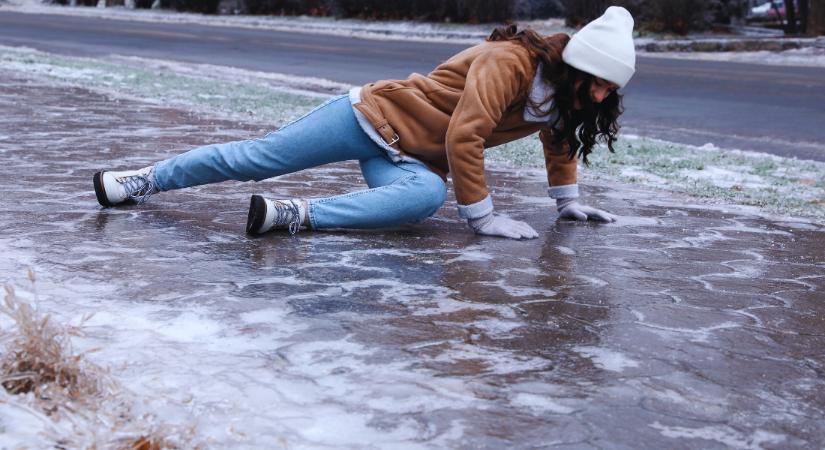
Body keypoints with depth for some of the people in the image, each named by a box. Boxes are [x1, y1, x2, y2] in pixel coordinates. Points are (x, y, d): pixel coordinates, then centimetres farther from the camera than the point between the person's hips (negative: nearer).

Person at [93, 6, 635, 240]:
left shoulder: (562, 93, 1)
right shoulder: (510, 62, -24)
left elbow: (559, 140, 22)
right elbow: (463, 136, -29)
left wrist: (569, 202, 21)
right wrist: (482, 214, -24)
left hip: (408, 160, 6)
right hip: (375, 113, -6)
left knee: (427, 195, -30)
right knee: (256, 157, -3)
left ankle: (294, 214, -31)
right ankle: (146, 179, 13)